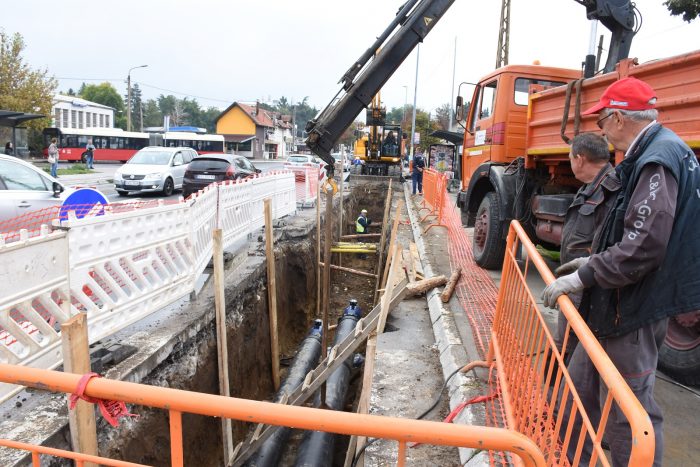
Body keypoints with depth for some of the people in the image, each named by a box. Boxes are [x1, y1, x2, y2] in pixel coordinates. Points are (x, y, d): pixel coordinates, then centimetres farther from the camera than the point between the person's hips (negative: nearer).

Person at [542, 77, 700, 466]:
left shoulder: (659, 160, -20)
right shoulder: (650, 153, 12)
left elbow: (643, 247, -28)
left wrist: (583, 278, -21)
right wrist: (594, 260, 17)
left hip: (636, 306, -11)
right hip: (624, 299, 11)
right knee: (581, 383, 21)